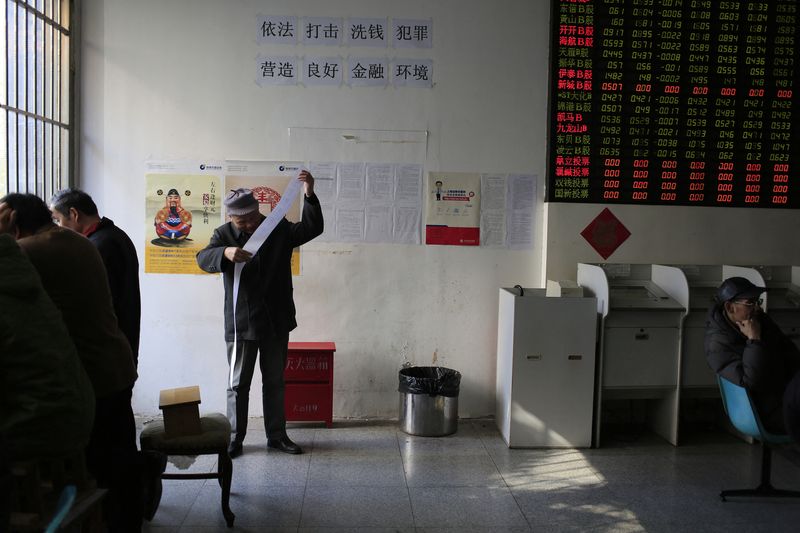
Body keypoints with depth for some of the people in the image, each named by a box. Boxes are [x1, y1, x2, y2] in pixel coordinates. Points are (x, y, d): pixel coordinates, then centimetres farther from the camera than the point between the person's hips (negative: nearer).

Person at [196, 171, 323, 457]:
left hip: (276, 321, 2)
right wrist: (225, 253, -39)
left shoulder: (280, 229, 2)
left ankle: (277, 435, 25)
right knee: (238, 383, 6)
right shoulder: (224, 234, -2)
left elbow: (312, 229, -8)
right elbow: (203, 258, -16)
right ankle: (235, 438, 18)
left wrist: (310, 196, -24)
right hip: (240, 323, -2)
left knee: (275, 381, 13)